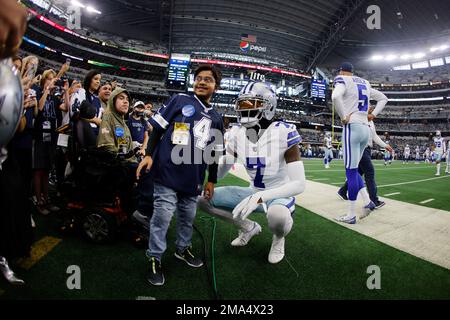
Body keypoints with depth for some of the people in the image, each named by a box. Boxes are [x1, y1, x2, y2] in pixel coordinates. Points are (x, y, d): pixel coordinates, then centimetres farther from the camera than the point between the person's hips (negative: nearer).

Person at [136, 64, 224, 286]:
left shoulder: (216, 118, 12)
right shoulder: (180, 100, 0)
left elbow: (213, 153, 16)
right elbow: (157, 128, 0)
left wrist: (212, 180, 17)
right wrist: (148, 155, -9)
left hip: (193, 179, 5)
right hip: (168, 172, -4)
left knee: (188, 216, 14)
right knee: (162, 216, -3)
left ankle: (183, 248, 37)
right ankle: (155, 259, 15)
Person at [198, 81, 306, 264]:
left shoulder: (283, 133, -23)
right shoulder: (238, 133, -7)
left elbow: (299, 184, -26)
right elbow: (220, 171, -2)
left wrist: (260, 197, -38)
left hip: (280, 195, -5)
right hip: (254, 193, 5)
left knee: (277, 215, -41)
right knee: (203, 199, -6)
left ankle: (278, 238, 1)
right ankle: (249, 227, 15)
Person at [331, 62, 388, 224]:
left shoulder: (342, 80, -3)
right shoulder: (365, 83, 20)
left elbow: (335, 96, -26)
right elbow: (383, 98, 30)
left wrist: (343, 117, -15)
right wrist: (373, 115, 19)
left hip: (352, 127, -8)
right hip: (365, 129, 8)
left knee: (351, 171, -5)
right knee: (352, 169, 17)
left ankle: (351, 215, 0)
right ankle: (367, 201, 9)